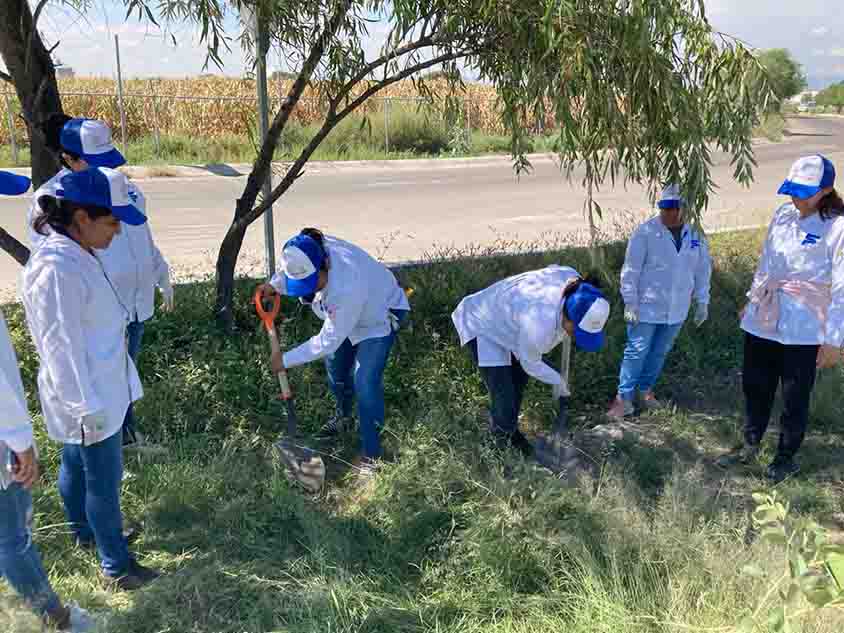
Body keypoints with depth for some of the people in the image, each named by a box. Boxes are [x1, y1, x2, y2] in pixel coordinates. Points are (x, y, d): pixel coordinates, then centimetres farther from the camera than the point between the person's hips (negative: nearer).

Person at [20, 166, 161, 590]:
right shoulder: (57, 270, -28)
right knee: (105, 480, 5)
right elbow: (62, 348, -26)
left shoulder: (77, 255, 2)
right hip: (89, 399, -10)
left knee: (76, 465, 26)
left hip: (94, 393, 10)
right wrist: (88, 408, -22)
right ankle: (116, 565, 21)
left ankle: (84, 532, 46)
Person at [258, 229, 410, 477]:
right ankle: (343, 417, 47)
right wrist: (274, 285, -15)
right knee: (336, 366, 19)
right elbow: (290, 272, 2)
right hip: (344, 314, 8)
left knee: (365, 383, -15)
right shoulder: (310, 254, -27)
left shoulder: (347, 288, -46)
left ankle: (371, 454, -2)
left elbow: (328, 341, -34)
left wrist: (286, 360, -25)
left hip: (379, 316, -8)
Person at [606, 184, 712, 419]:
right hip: (647, 307, -5)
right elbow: (631, 270, -12)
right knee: (637, 351, -2)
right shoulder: (645, 232, -13)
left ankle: (645, 391, 32)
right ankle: (623, 399, 7)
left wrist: (702, 302, 10)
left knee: (660, 352, 16)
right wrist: (630, 302, -14)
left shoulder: (695, 236, 1)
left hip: (676, 310, 5)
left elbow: (703, 270, 10)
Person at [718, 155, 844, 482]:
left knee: (794, 398, 10)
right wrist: (751, 300, 22)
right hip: (763, 320, 6)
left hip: (803, 331, -6)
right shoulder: (783, 214, 3)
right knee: (755, 386, 17)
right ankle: (750, 446, 36)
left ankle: (786, 457, 29)